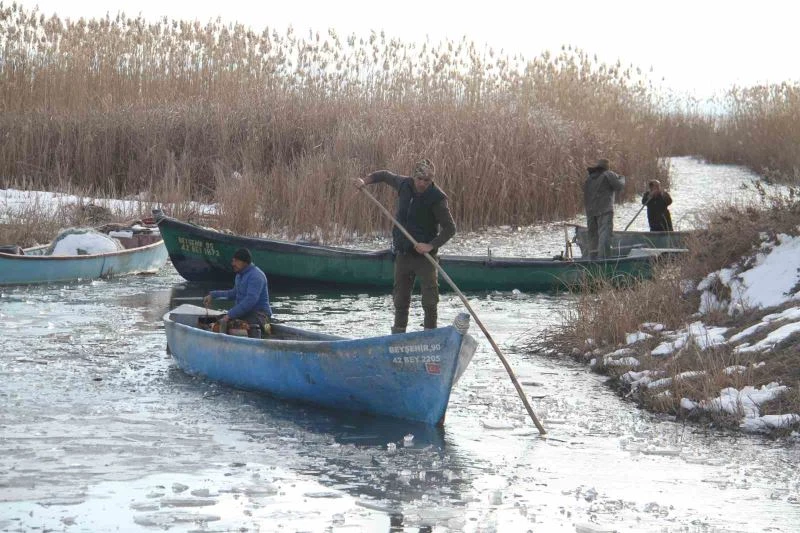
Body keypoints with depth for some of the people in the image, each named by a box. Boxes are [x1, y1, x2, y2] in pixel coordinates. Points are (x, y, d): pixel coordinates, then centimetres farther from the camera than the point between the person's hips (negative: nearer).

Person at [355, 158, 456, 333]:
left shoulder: (437, 198, -16)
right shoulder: (404, 184, -1)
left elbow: (450, 228, -14)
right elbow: (385, 175, 19)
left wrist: (431, 246, -23)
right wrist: (365, 181, 5)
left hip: (424, 255, -5)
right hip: (403, 252, 5)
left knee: (429, 299, -6)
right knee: (400, 297, 13)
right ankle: (398, 332, 22)